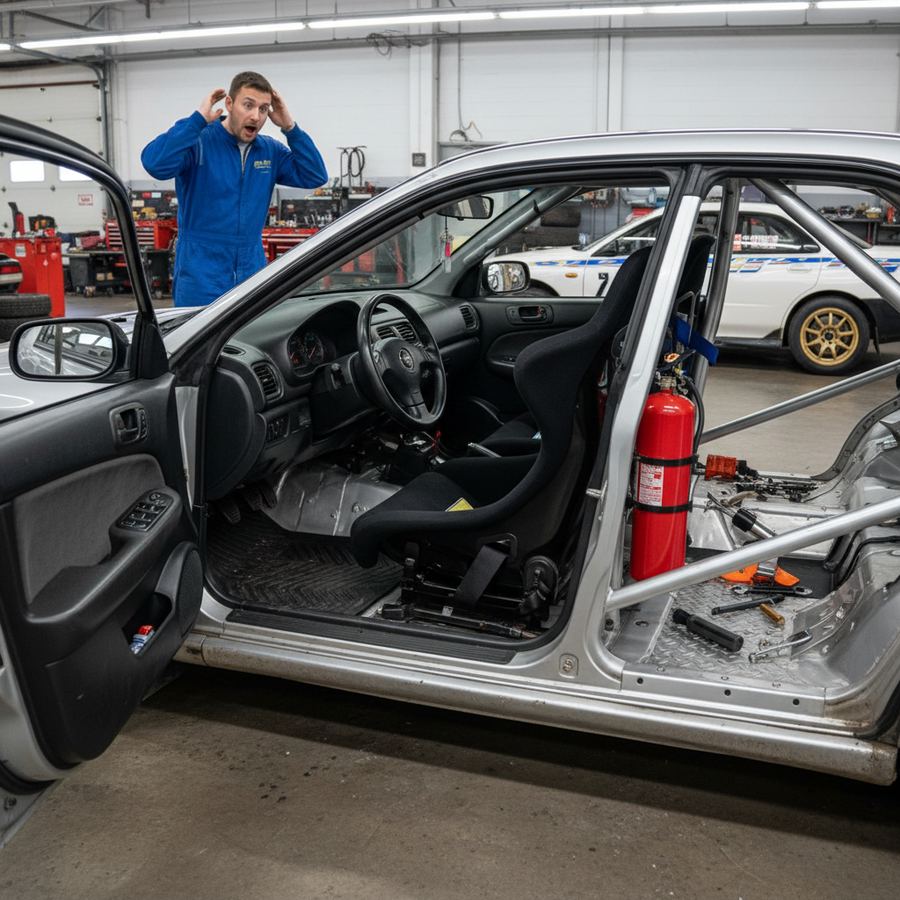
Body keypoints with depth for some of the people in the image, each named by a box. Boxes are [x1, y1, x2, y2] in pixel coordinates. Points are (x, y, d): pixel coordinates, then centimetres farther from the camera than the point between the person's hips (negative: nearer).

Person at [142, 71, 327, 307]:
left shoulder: (270, 151, 9)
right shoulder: (198, 142, -8)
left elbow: (315, 176, 1)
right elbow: (154, 163, -26)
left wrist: (289, 127, -5)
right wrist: (199, 119, -20)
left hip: (253, 275, 5)